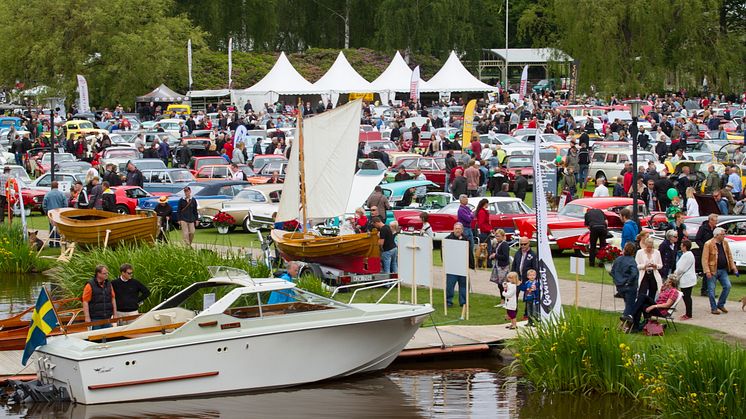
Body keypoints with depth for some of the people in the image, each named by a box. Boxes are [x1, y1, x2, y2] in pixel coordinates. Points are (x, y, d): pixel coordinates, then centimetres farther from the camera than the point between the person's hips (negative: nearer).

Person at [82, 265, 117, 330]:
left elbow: (113, 299, 14)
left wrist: (114, 315, 10)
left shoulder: (108, 284, 10)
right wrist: (87, 317, -13)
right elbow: (85, 302, -9)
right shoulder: (90, 285, -7)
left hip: (107, 318, 5)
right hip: (95, 319, -5)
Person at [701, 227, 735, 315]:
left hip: (723, 270, 6)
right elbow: (704, 259, -13)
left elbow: (729, 256, 16)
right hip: (713, 270, -6)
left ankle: (721, 304, 15)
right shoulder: (708, 244, -11)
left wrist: (733, 267, 8)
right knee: (711, 290, 1)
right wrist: (707, 271, -20)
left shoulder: (725, 243, 8)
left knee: (727, 286, -1)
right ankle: (714, 308, 12)